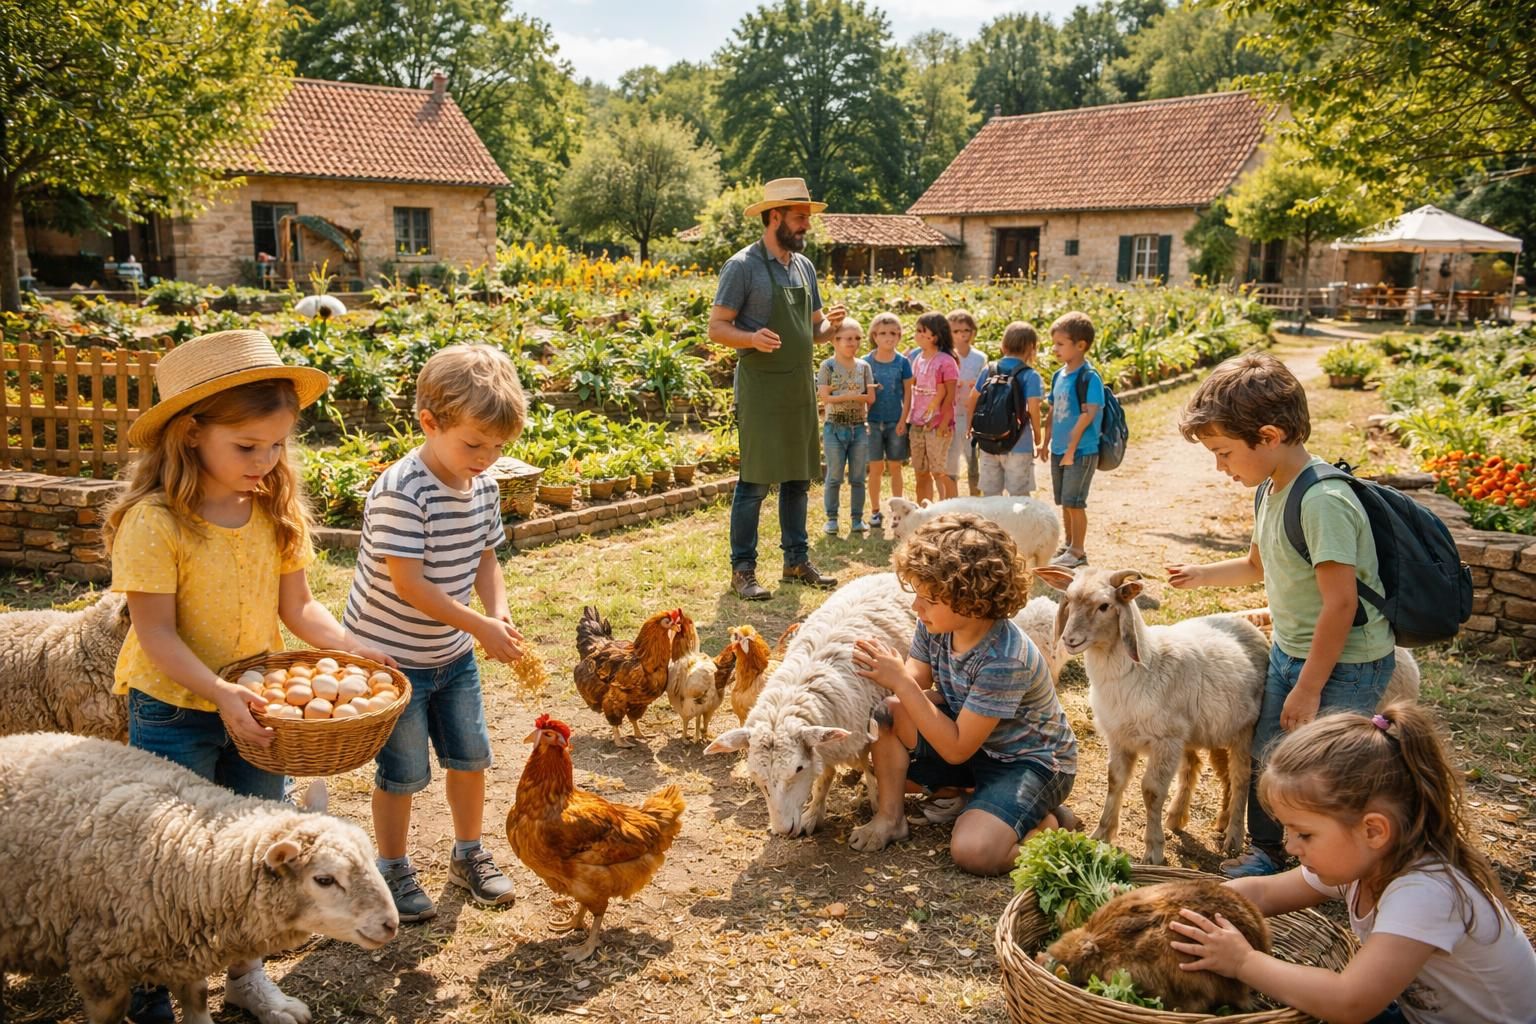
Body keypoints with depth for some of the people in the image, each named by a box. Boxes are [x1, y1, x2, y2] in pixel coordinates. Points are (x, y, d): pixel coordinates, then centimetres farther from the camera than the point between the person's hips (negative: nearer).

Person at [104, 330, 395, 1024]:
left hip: (252, 709, 5)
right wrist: (219, 693, -33)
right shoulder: (155, 522, -20)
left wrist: (350, 647, -16)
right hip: (174, 712, -5)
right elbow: (156, 634, -21)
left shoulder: (277, 511, -3)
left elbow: (297, 608, 0)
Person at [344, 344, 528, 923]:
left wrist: (499, 612, -11)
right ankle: (393, 871, 27)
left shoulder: (482, 487, -3)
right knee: (404, 771, 5)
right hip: (390, 656, -7)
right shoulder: (400, 494, -27)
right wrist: (481, 626, -26)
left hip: (452, 653, 7)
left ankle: (468, 854, 35)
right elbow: (407, 583, -28)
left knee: (471, 754, 14)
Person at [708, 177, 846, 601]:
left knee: (798, 477, 12)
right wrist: (751, 338, -28)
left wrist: (831, 325, -3)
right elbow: (716, 327, -10)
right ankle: (743, 570, 5)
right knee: (755, 480, -4)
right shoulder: (742, 266, -8)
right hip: (760, 388, -7)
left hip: (800, 389, 7)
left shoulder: (804, 266, 13)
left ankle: (797, 561, 24)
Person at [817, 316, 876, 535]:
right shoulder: (828, 366, -3)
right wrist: (854, 395, -12)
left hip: (859, 427, 3)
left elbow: (871, 397, -1)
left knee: (858, 477, 7)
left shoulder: (863, 366, 7)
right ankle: (831, 519, 10)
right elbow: (825, 398, -12)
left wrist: (841, 395, -10)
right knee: (834, 477, 1)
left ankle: (857, 519, 15)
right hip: (835, 427, -3)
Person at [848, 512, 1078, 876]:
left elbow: (956, 749, -29)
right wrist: (886, 675, -26)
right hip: (971, 740, 7)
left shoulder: (1004, 658, -33)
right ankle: (890, 816, 0)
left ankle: (1048, 821, 2)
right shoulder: (936, 624, -12)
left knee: (974, 852, -29)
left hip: (1030, 760, -6)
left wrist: (901, 682, -32)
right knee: (885, 710, -17)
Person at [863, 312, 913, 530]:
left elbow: (908, 392, 1)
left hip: (895, 422, 0)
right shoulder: (867, 362, 0)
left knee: (895, 467, 7)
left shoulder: (902, 361, 0)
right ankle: (875, 511, 11)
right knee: (876, 467, 2)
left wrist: (903, 420, -6)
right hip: (874, 422, 0)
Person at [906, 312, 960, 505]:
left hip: (937, 426, -7)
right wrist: (910, 418, 10)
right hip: (917, 424, 7)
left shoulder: (946, 361, -11)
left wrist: (944, 424, -15)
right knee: (921, 473, 12)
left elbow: (950, 396, -11)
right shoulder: (918, 359, 9)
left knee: (940, 473, -2)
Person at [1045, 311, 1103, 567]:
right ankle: (1068, 545, 27)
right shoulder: (1059, 375, 9)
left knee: (1074, 502, -3)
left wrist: (1071, 449, -20)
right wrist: (1048, 443, 14)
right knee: (1064, 502, 15)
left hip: (1081, 451, -8)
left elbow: (1088, 414, -20)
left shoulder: (1089, 377, -15)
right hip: (1059, 450, 8)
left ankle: (1078, 552, 9)